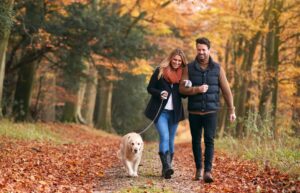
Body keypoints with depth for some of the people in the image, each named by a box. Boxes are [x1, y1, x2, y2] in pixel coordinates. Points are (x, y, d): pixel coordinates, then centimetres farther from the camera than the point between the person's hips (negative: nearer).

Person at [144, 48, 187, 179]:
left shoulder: (182, 74, 7)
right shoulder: (160, 71, -2)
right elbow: (150, 88, 1)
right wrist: (159, 93, -17)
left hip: (174, 112, 4)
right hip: (160, 111, -4)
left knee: (170, 141, 8)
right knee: (164, 137, -18)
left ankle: (166, 169, 15)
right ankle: (167, 167, -27)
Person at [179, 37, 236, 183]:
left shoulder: (217, 68, 3)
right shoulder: (189, 68, 2)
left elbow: (226, 90, 5)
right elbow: (182, 89, -3)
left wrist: (231, 110, 3)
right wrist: (197, 89, -19)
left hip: (211, 111, -1)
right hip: (194, 112, 1)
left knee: (209, 140, -11)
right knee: (196, 141, 9)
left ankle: (208, 171, -14)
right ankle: (199, 169, 24)